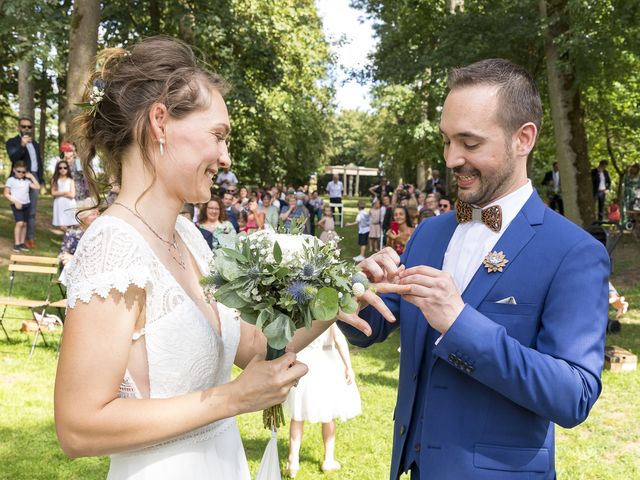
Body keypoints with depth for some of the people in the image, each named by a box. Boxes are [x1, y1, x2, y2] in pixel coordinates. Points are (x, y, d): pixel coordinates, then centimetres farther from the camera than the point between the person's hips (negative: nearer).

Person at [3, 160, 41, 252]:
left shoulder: (27, 181, 10)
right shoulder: (11, 180, -3)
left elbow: (37, 187, 4)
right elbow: (6, 194, -3)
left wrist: (32, 177, 2)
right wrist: (15, 202, -15)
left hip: (26, 204, 5)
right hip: (16, 205, -5)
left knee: (24, 224, 6)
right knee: (19, 223, -16)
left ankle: (22, 243, 13)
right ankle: (16, 244, -11)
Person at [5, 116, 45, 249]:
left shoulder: (35, 144, 19)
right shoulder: (12, 142, 1)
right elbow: (13, 158, -16)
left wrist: (41, 181, 15)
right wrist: (22, 146, -32)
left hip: (34, 179, 5)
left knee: (32, 211, 4)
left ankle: (30, 237, 5)